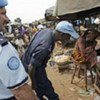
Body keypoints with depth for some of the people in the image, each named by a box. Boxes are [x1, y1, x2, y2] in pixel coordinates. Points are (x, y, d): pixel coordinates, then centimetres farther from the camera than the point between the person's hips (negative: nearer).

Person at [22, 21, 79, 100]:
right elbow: (32, 66, -33)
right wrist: (33, 83, -18)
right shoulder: (46, 46, -39)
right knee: (47, 89, 2)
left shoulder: (47, 31, -12)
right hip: (35, 67, -9)